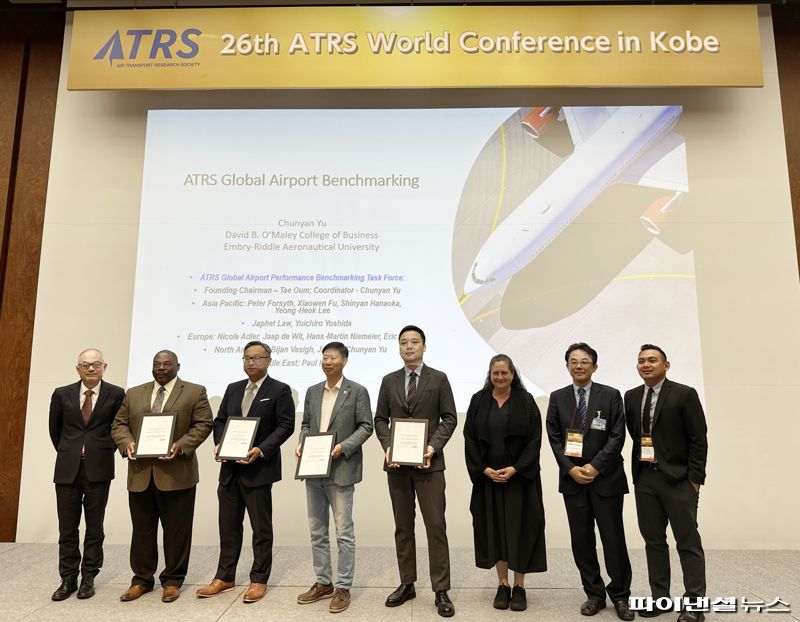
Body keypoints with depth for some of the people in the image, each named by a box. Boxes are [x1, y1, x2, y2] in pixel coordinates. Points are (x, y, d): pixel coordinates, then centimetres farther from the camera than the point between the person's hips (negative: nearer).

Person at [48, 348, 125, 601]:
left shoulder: (116, 394, -4)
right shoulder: (62, 394, 3)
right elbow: (54, 429, 16)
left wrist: (106, 452, 6)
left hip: (99, 469, -2)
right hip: (67, 469, 2)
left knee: (94, 527, 8)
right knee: (67, 528, 9)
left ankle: (88, 578, 20)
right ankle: (68, 579, 22)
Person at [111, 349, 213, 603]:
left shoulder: (195, 392, 1)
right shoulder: (134, 394, 14)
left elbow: (203, 424, -5)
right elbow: (119, 424, 12)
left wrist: (181, 445, -18)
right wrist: (127, 443, -8)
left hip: (177, 473, -3)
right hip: (140, 473, 4)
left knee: (176, 530, 5)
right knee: (141, 530, 12)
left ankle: (172, 580, 19)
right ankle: (142, 579, 27)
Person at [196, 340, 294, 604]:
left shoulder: (280, 390, -4)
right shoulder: (233, 389, 14)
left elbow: (285, 426, -11)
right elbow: (220, 420, 15)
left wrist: (261, 450, -21)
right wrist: (219, 443, -4)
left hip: (259, 467, -5)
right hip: (230, 467, 6)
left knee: (261, 527, 5)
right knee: (228, 524, 14)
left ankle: (259, 580, 18)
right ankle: (224, 577, 27)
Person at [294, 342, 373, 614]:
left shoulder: (357, 391, -4)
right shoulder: (312, 391, 11)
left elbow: (366, 426, -7)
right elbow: (306, 424, 14)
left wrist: (344, 447, -18)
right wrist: (301, 444, -4)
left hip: (340, 469, -5)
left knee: (344, 532, 2)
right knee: (317, 531, 14)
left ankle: (343, 587, 15)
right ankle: (323, 583, 28)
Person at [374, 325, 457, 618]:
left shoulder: (439, 379, 1)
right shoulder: (389, 381, 9)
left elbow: (449, 418, -2)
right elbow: (380, 419, 8)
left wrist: (433, 447, -14)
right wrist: (387, 447, -8)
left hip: (428, 462, -3)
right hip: (397, 463, 3)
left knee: (436, 526, -1)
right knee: (403, 526, 12)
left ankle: (441, 591, 9)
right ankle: (407, 584, 24)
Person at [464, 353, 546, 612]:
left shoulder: (525, 401, -2)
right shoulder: (478, 401, 2)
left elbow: (535, 439, -5)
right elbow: (470, 438, 1)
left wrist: (515, 469, -14)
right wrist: (483, 469, -9)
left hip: (520, 476, -1)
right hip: (487, 477, 2)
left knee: (519, 528, 3)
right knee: (495, 529, 7)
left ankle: (519, 587, 17)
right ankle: (503, 585, 20)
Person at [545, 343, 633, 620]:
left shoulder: (611, 395, -1)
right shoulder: (557, 398, 5)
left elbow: (617, 436, -6)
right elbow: (554, 438, 3)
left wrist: (594, 467, -13)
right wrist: (571, 469, -9)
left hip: (606, 478, -2)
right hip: (572, 479, 2)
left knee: (614, 539, 6)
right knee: (581, 540, 9)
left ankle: (620, 595, 24)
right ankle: (594, 594, 24)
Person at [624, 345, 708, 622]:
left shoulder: (684, 394, -7)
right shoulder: (631, 397, 8)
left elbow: (698, 440, -8)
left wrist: (695, 479, -11)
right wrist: (639, 469, 7)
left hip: (678, 478, -5)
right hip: (644, 478, 5)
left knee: (688, 541, 4)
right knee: (653, 540, 11)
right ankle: (659, 597, 22)